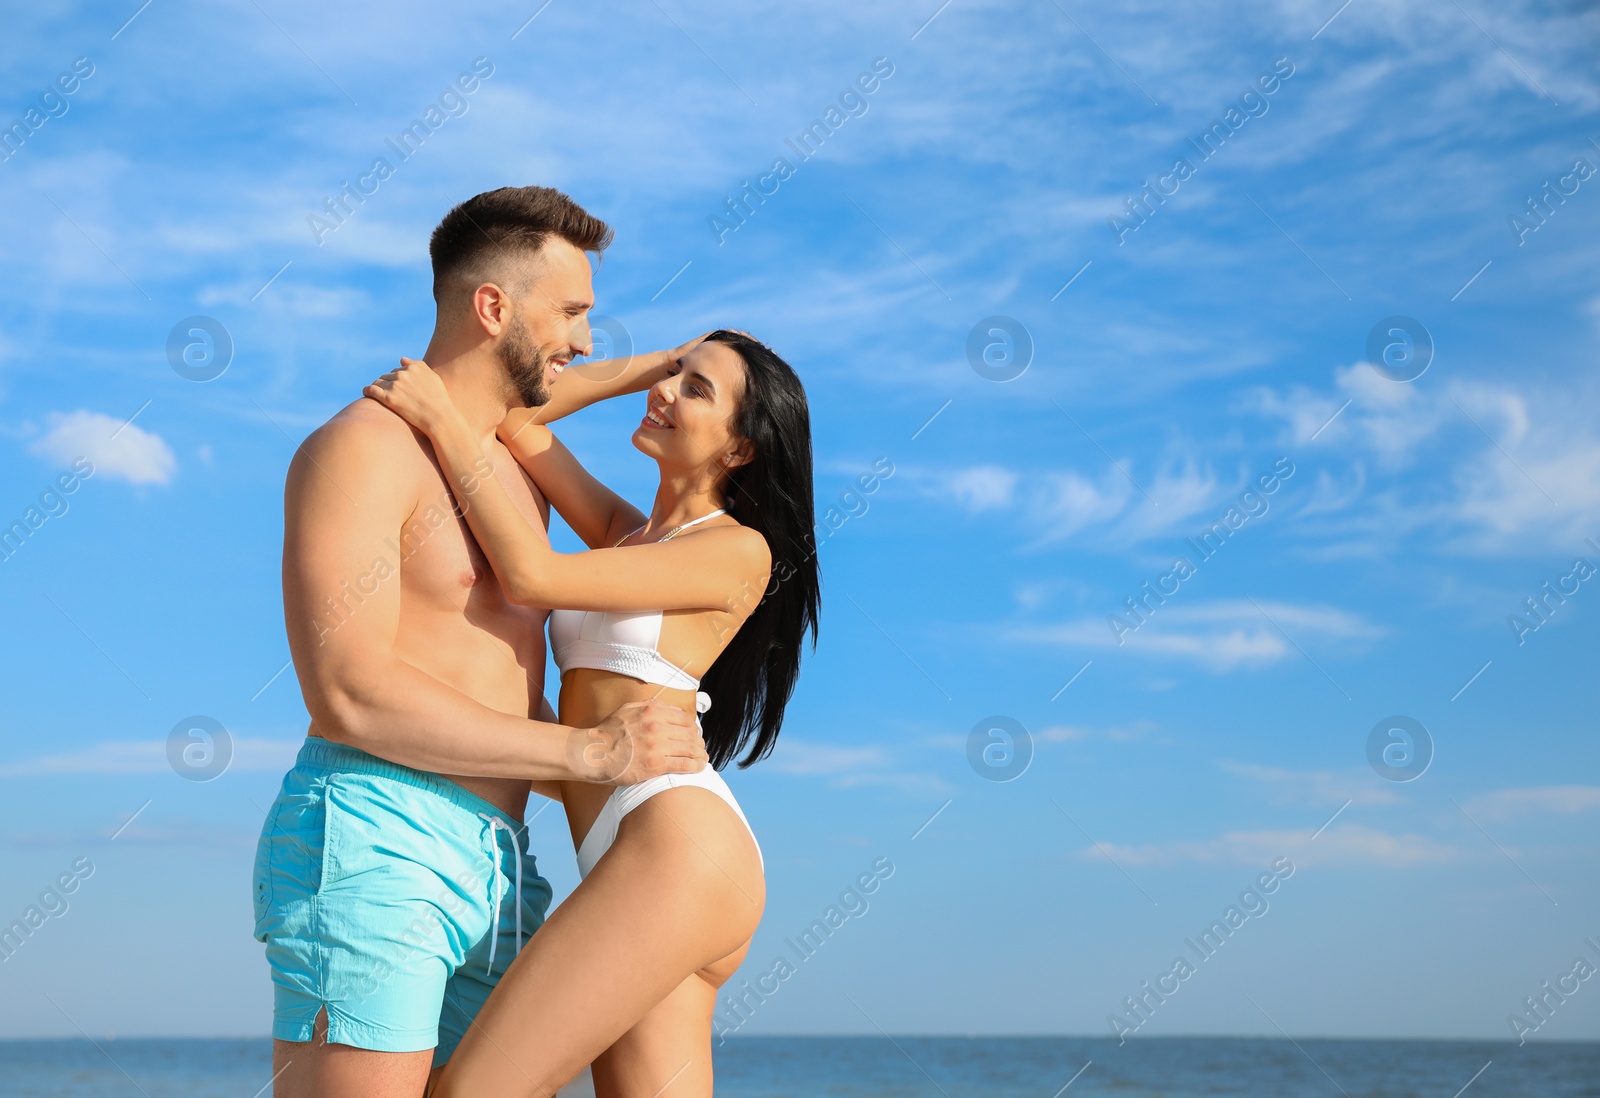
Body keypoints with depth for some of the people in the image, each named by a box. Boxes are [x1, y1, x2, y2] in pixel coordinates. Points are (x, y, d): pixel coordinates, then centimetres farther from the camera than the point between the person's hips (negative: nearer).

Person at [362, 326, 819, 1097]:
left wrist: (443, 421, -3)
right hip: (642, 872, 9)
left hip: (677, 853, -9)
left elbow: (531, 576, -7)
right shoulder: (627, 532, 24)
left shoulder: (739, 550, -1)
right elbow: (522, 427, 18)